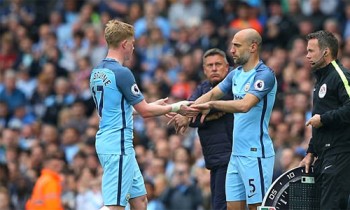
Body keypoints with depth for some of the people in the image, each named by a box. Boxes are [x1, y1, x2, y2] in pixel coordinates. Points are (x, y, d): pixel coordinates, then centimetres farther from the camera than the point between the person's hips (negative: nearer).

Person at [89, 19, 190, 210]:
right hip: (118, 145, -10)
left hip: (106, 141, 10)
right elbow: (145, 111, -11)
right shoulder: (121, 73, -16)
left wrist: (154, 105, 25)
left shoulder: (97, 72, 11)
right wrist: (174, 107, 3)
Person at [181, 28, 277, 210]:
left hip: (256, 155, -8)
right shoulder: (236, 74, 13)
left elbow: (244, 105, -26)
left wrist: (211, 105, -16)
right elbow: (212, 94, 18)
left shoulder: (265, 75, -14)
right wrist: (187, 110, 2)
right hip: (236, 154, 8)